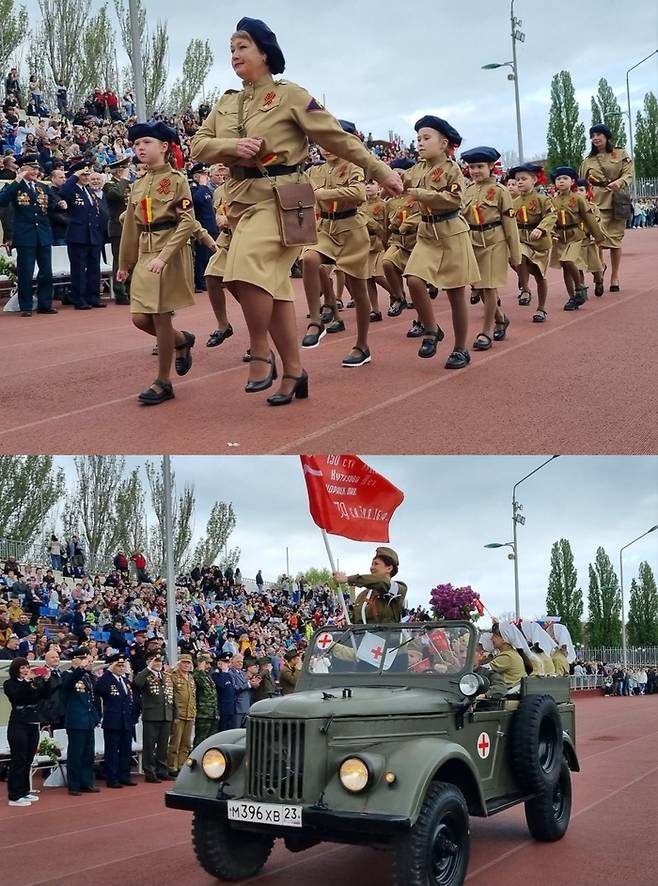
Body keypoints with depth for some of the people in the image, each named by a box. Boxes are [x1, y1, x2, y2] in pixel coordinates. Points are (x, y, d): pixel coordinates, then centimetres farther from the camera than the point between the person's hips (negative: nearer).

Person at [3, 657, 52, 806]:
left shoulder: (34, 683, 11)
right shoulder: (10, 684, -1)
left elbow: (45, 695, 0)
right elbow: (16, 696, -19)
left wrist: (46, 680, -13)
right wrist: (26, 681, -24)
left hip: (33, 724, 5)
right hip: (18, 725, -5)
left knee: (28, 760, 9)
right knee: (18, 760, -6)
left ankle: (24, 791, 18)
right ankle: (15, 796, -3)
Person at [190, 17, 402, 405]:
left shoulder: (290, 95, -3)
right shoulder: (226, 104, 14)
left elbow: (337, 137, -3)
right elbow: (199, 144, 7)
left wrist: (381, 171, -5)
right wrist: (233, 147, -13)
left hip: (280, 197, -6)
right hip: (242, 199, 6)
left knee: (249, 271, -28)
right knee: (273, 286, 8)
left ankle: (261, 352, -9)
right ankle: (294, 371, 17)